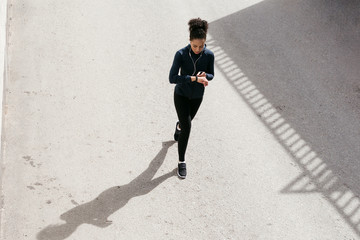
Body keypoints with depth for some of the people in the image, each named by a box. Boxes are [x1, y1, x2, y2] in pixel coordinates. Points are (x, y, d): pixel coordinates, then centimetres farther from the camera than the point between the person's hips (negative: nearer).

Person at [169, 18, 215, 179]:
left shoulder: (209, 55, -17)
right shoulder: (181, 54, -24)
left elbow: (211, 75, -2)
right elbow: (172, 78, -27)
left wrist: (204, 76, -27)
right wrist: (194, 78, -35)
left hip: (197, 95, 3)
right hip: (181, 94, -3)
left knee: (187, 121, 25)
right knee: (187, 128, -11)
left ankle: (179, 126, 64)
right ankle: (181, 162, 5)